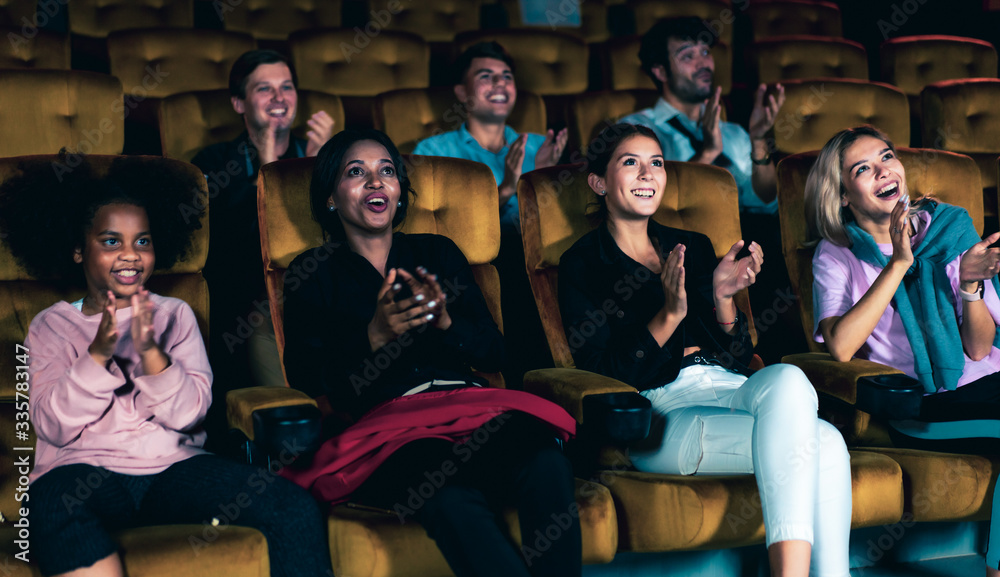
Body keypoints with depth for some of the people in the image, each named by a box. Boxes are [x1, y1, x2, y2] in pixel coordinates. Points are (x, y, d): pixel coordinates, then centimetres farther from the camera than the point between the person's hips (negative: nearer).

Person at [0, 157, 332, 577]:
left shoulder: (175, 315, 16)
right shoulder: (51, 326, 12)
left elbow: (189, 413, 3)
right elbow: (52, 427, -1)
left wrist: (150, 352, -14)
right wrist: (97, 355, -15)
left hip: (174, 466, 2)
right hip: (85, 467, -2)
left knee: (299, 512, -23)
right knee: (56, 510, -40)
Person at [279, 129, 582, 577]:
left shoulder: (439, 253, 25)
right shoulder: (313, 274, 18)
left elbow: (492, 351, 17)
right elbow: (305, 377, 5)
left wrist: (445, 321, -4)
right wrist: (374, 336, -11)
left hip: (469, 404, 3)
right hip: (384, 427, -3)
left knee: (547, 466, -35)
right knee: (450, 498, -40)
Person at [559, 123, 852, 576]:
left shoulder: (693, 247, 23)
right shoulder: (582, 264, 8)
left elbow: (738, 357, 16)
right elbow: (604, 372, -4)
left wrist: (722, 297, -3)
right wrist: (669, 316, -17)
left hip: (732, 391, 5)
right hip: (663, 412, -5)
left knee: (786, 378, -35)